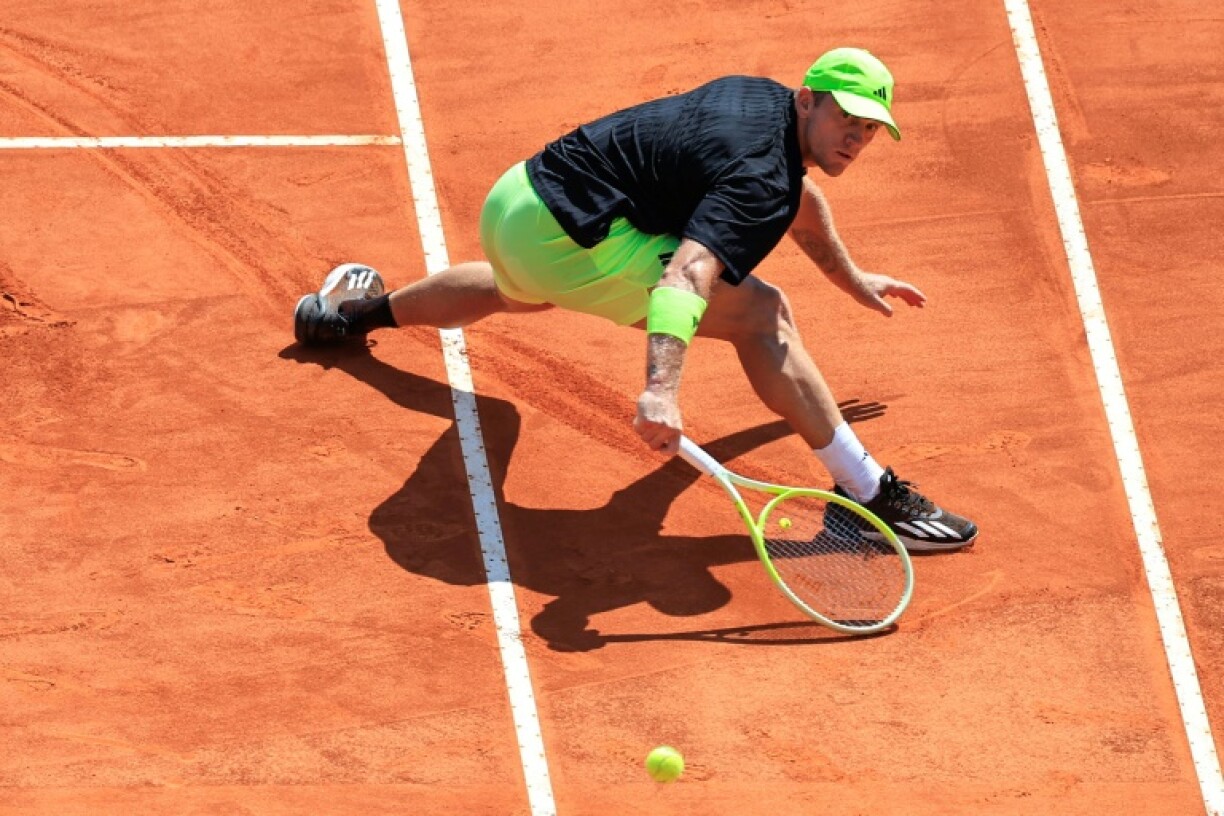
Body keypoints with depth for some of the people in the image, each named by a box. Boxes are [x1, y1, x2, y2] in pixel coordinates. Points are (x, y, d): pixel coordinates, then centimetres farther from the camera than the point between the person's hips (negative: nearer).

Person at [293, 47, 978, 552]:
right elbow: (688, 273, -39)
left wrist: (852, 279, 44)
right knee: (761, 314, -18)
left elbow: (798, 195, 33)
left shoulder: (762, 99, 9)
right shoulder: (758, 183, -22)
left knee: (519, 291, 47)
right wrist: (661, 390, -52)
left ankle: (357, 311, 72)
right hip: (566, 235, -11)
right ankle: (870, 495, -21)